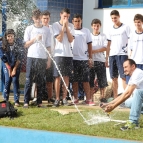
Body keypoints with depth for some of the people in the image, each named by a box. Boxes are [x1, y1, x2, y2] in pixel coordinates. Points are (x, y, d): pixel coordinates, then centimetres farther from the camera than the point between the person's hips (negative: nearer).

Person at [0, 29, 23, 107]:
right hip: (7, 65, 1)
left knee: (15, 80, -12)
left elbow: (19, 58, -9)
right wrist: (9, 69, -10)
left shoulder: (18, 45, -11)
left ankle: (16, 101, -11)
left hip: (16, 65, 0)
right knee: (7, 80, -10)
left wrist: (14, 69, -12)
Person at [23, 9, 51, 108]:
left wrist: (49, 60, 4)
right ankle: (26, 102, -3)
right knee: (29, 80, -4)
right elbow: (26, 45, 4)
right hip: (31, 57, -1)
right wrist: (35, 39, -11)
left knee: (40, 81, 3)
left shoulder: (46, 30, 10)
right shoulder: (29, 29, 7)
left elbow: (48, 46, 10)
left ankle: (39, 102, 6)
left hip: (43, 58, 1)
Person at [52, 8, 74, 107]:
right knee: (58, 77, -3)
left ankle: (64, 98, 9)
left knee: (66, 77, 4)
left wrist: (67, 27, -5)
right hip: (59, 54, -3)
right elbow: (59, 39, -10)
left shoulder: (71, 26, 10)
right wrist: (63, 26, -8)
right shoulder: (56, 25, 0)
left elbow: (71, 40, -1)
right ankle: (57, 99, 0)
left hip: (69, 54, 3)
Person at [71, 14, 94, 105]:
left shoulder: (86, 31, 9)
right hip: (73, 59, 0)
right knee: (74, 80, 3)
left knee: (86, 80, -1)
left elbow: (89, 45, 10)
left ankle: (88, 99, 0)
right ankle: (75, 98, 9)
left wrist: (90, 58, 4)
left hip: (84, 59, 0)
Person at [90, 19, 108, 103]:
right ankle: (90, 97, 6)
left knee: (102, 79, -1)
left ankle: (102, 96, 6)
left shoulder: (103, 36, 8)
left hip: (101, 60, 0)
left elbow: (105, 48, -2)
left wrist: (95, 51, -14)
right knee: (90, 80, 1)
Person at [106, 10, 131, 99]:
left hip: (122, 55, -5)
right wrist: (107, 58, 11)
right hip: (112, 55, 5)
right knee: (114, 78, 6)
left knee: (124, 77, -10)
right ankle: (115, 98, 10)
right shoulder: (111, 30, 15)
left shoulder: (125, 28, 0)